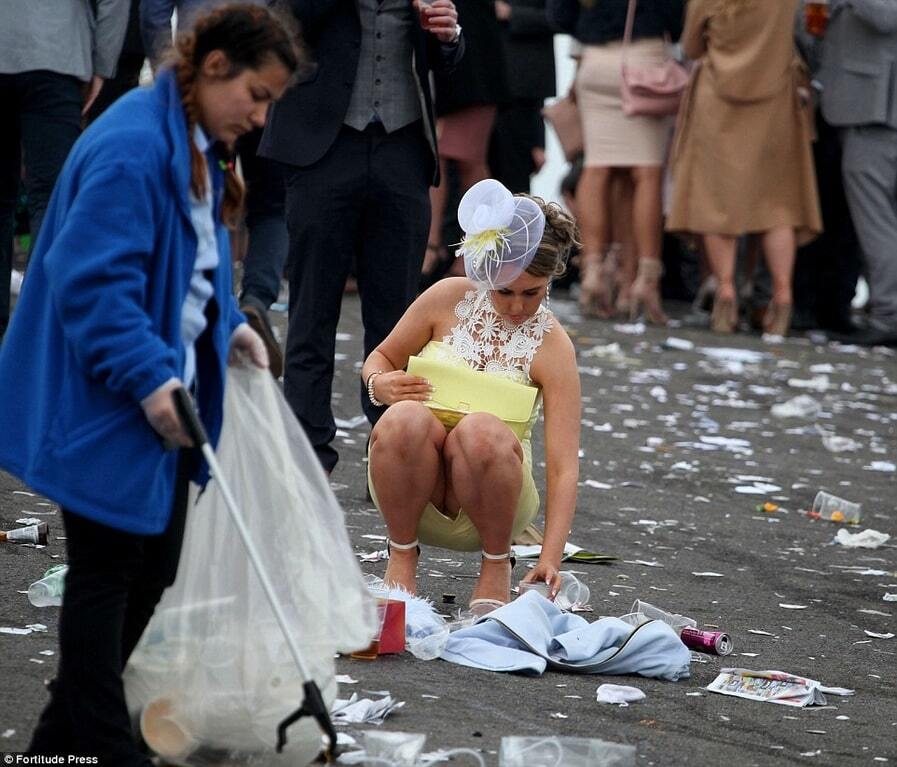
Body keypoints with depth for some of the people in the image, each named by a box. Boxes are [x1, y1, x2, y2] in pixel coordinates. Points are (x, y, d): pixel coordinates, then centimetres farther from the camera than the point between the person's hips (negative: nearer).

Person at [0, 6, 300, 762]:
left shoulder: (199, 148, 10)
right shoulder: (131, 147, -23)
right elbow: (92, 281, -27)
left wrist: (229, 325, 7)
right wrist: (149, 378, -33)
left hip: (166, 399, 10)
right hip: (108, 409, -10)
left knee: (152, 570, 15)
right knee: (105, 575, -1)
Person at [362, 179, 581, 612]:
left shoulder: (552, 346, -8)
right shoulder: (449, 299, -2)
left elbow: (564, 467, -14)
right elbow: (381, 358, 11)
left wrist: (551, 559, -26)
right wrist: (381, 385, -15)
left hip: (486, 491, -1)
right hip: (413, 492, 1)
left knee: (481, 431, -35)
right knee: (406, 418, -33)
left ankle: (496, 565, -12)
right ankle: (402, 557, -11)